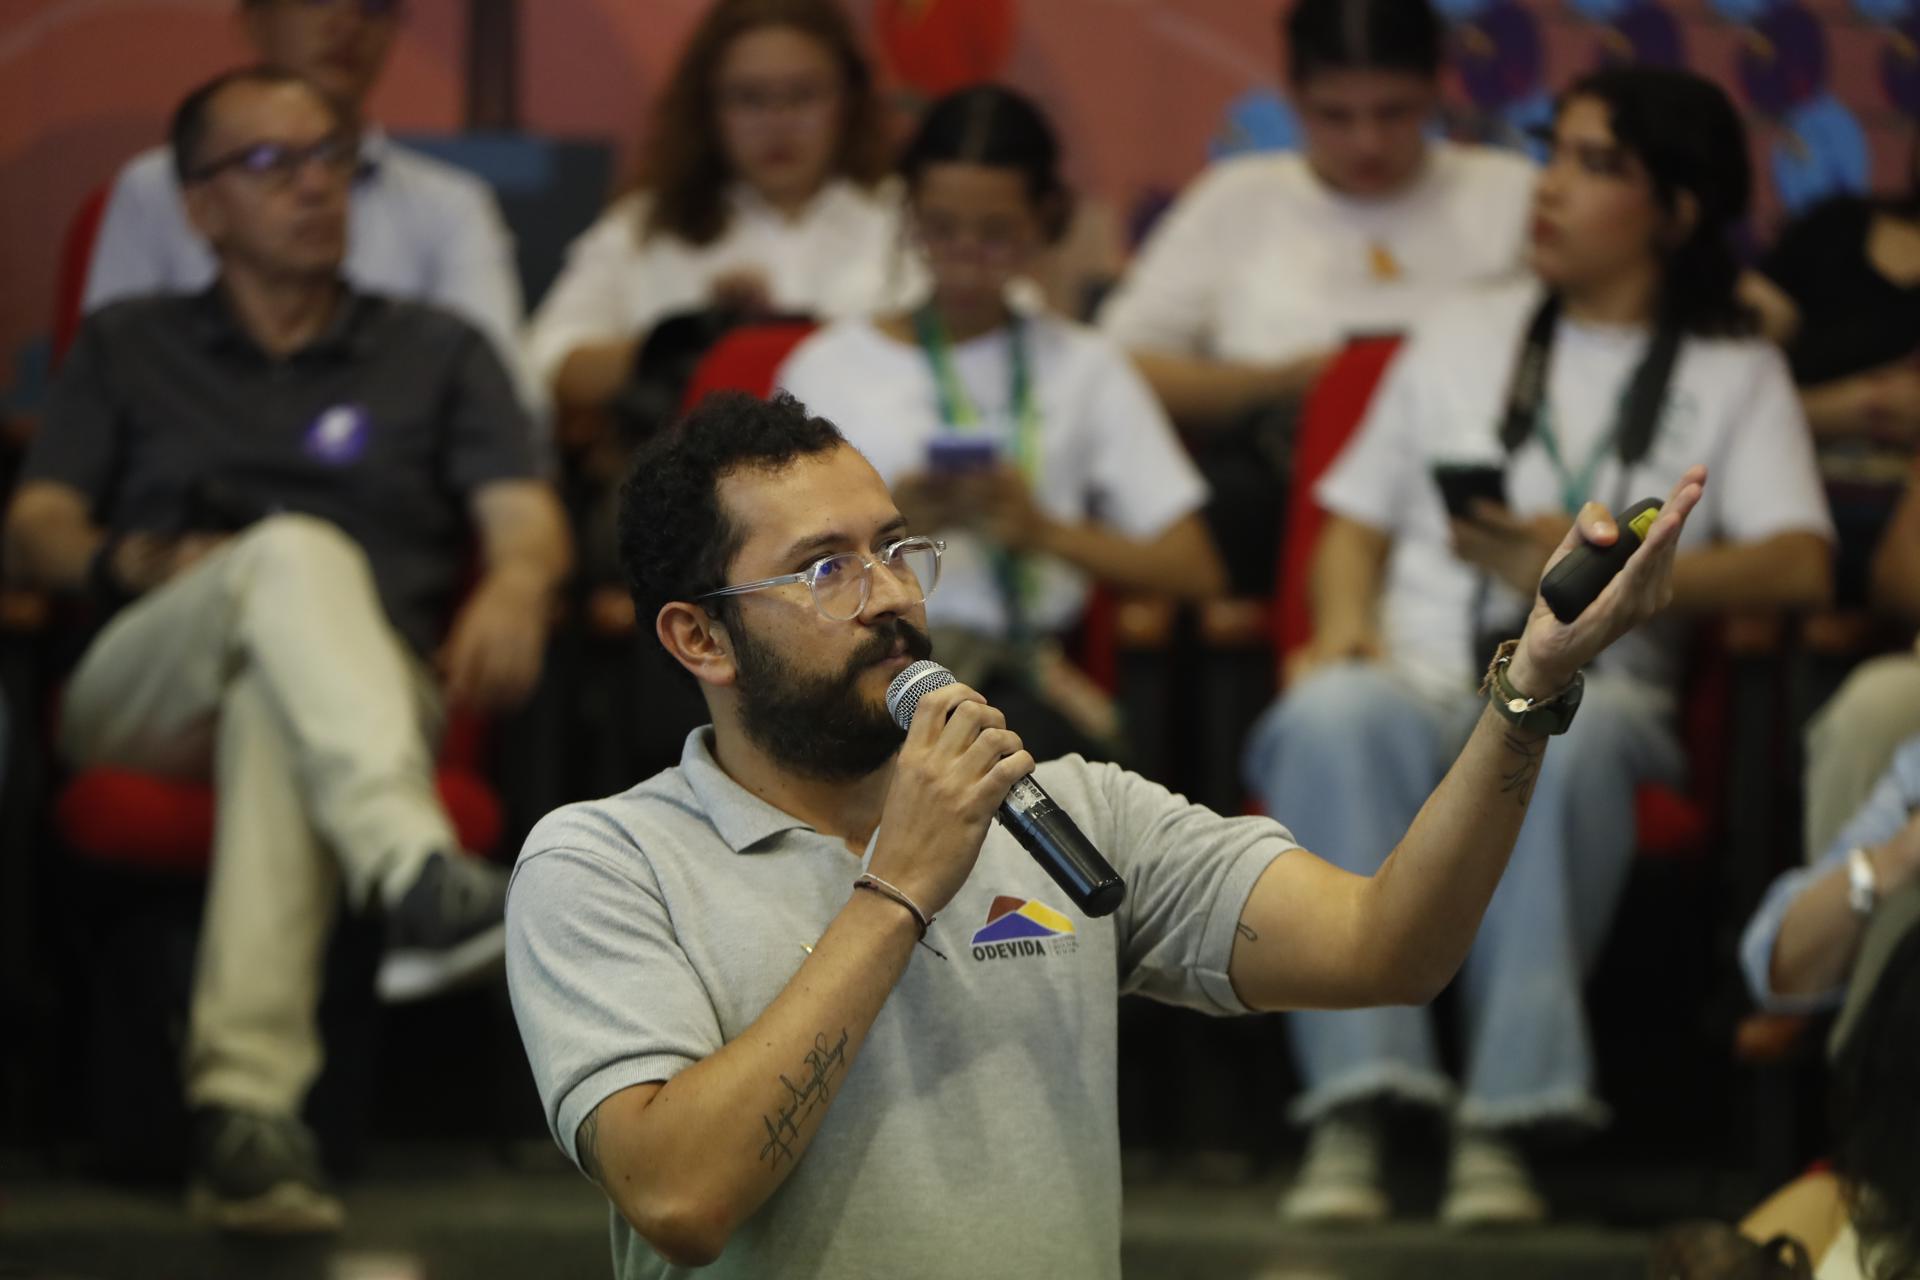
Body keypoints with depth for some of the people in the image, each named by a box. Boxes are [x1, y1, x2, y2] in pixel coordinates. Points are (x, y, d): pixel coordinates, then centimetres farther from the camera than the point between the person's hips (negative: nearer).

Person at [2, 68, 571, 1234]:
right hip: (143, 688, 0)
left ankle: (247, 1101, -57)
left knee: (274, 705, -40)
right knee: (295, 553, -36)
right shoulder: (130, 350, 27)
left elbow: (525, 514, 8)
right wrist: (139, 561, -10)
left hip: (372, 687, 0)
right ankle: (419, 875, -64)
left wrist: (518, 585, -18)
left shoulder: (437, 353, 26)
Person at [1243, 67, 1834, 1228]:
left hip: (1597, 686, -2)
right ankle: (1351, 1117, -43)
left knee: (1562, 739, -42)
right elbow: (1358, 516, 23)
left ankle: (1503, 1122, -42)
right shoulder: (1465, 337, 27)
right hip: (1419, 684, 2)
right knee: (1331, 718, -37)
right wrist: (1345, 621, -1)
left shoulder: (1736, 372, 16)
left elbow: (1799, 566, 0)